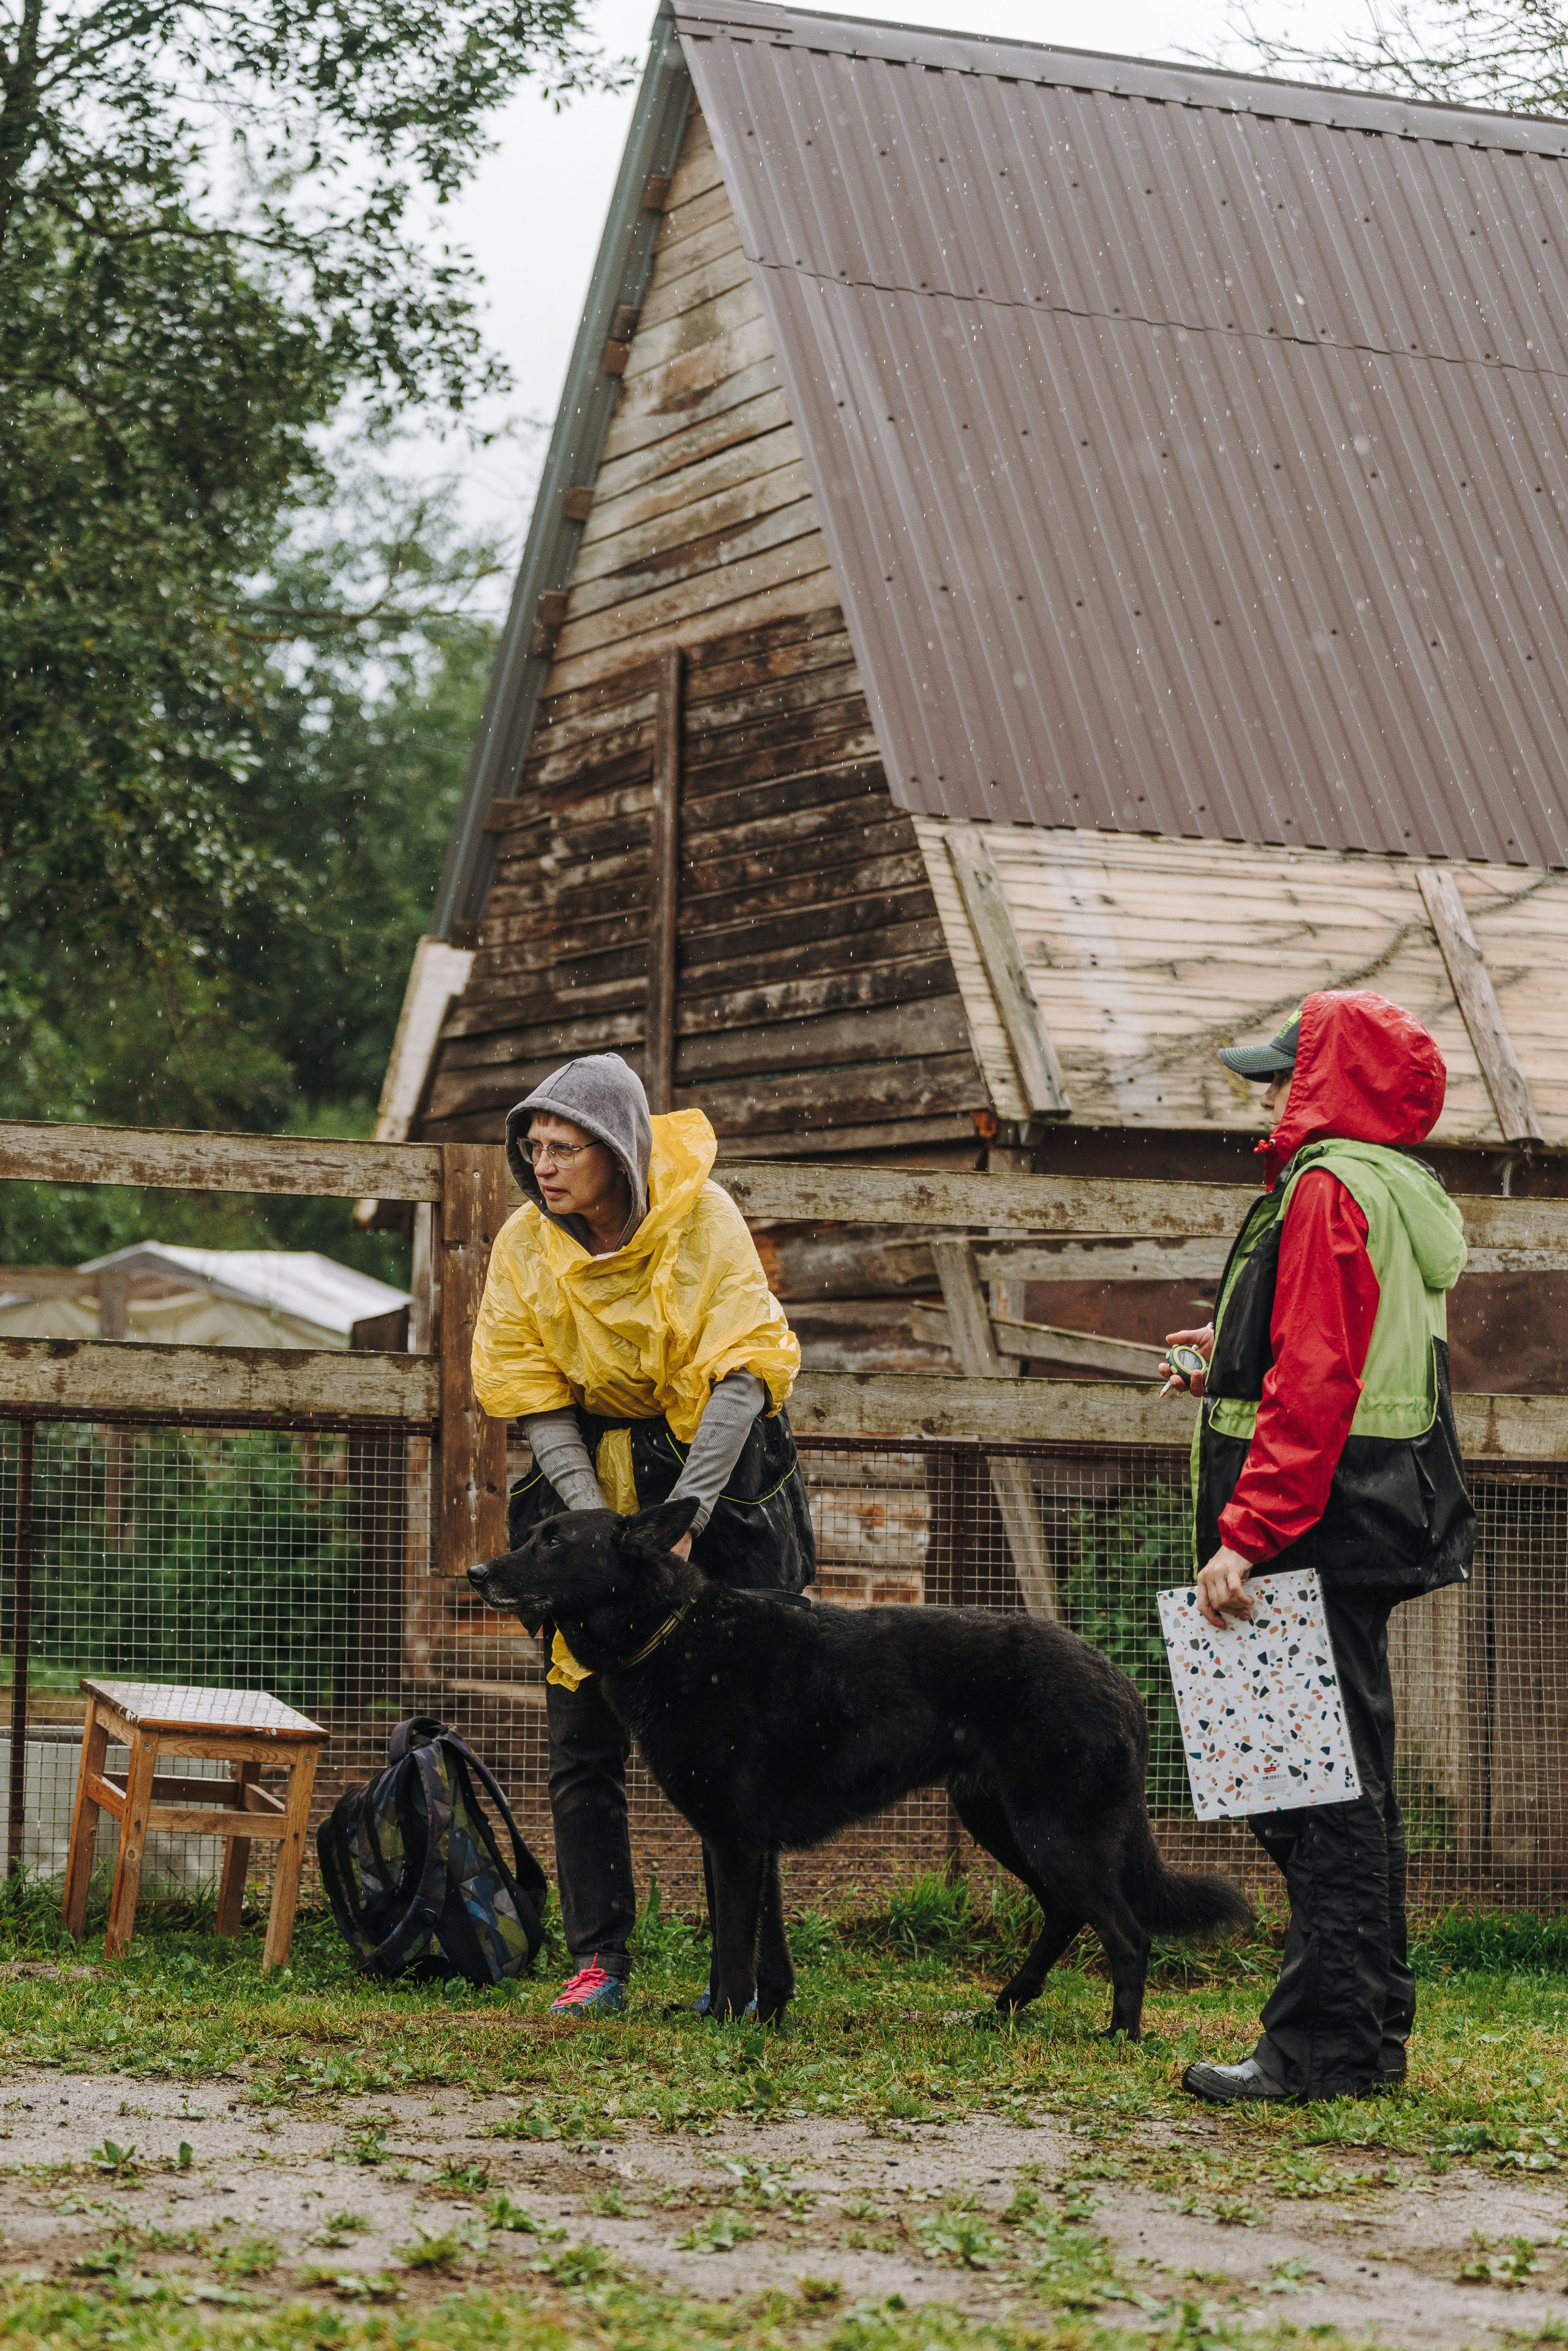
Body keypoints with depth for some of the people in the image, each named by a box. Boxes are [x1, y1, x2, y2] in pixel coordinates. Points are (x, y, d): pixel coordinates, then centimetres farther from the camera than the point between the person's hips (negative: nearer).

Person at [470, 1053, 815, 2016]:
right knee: (584, 1745, -1)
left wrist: (682, 1521, -28)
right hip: (588, 1473, 3)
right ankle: (601, 1960, 4)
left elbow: (740, 1376, -21)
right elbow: (536, 1398, -5)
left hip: (714, 1467, -3)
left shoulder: (701, 1217, -16)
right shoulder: (527, 1244, -6)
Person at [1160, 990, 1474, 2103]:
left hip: (1322, 1537, -10)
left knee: (1315, 1791, -8)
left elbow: (1315, 1385, -21)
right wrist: (1237, 1363, 23)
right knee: (1351, 1783, 14)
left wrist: (1248, 1533, -23)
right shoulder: (1407, 1196, 18)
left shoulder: (1328, 1189, -13)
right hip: (1371, 1535, 10)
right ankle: (1370, 2035, 19)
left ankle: (1322, 2045, -7)